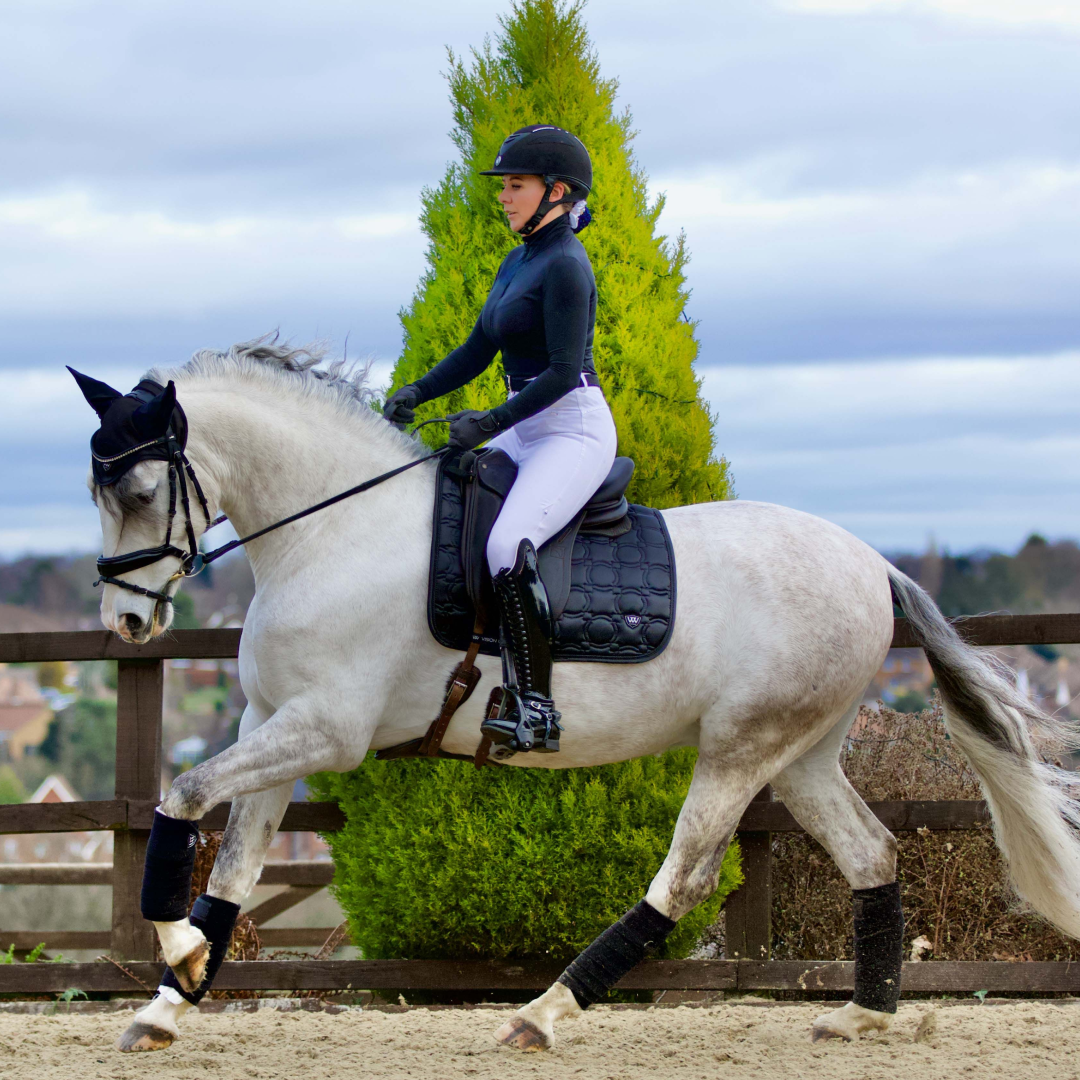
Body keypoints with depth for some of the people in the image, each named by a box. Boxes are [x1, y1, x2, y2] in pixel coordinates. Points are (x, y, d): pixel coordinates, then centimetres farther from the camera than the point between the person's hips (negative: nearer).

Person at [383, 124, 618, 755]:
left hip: (574, 431, -11)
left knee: (507, 547, -30)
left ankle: (536, 711, -29)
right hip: (526, 433, 11)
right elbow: (479, 350, 18)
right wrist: (417, 394, 3)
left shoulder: (564, 266, -14)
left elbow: (564, 370, -21)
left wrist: (492, 423, -26)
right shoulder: (520, 262, 16)